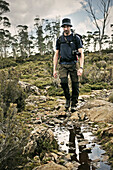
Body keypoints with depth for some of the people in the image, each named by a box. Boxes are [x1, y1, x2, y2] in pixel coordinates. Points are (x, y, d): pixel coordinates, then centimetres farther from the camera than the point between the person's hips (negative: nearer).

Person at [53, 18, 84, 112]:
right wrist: (54, 69, 5)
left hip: (73, 64, -1)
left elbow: (81, 54, -3)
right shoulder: (59, 39, 10)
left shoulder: (76, 38, 2)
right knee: (63, 82, -18)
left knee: (75, 85, -2)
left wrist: (81, 67, -15)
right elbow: (56, 55, 12)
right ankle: (68, 99, 8)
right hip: (63, 65, 1)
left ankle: (74, 104, 14)